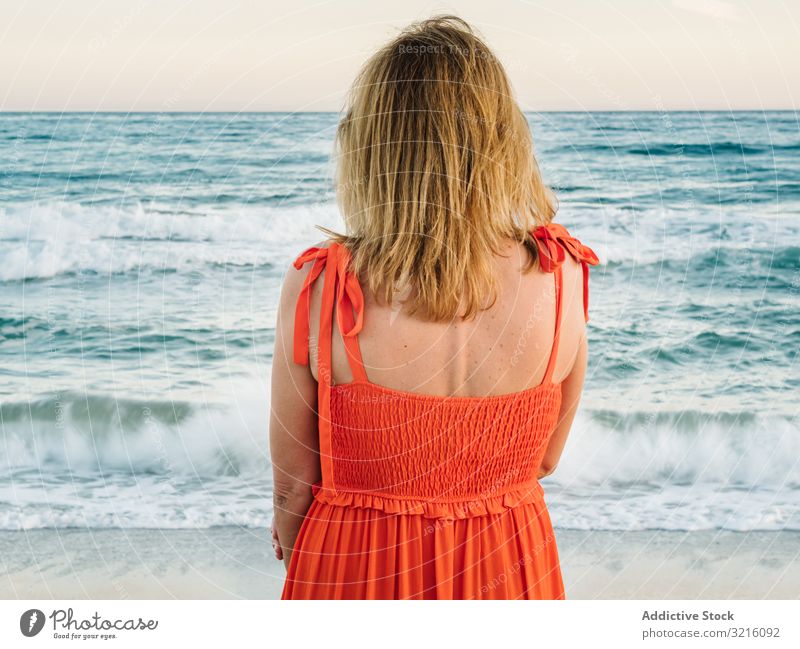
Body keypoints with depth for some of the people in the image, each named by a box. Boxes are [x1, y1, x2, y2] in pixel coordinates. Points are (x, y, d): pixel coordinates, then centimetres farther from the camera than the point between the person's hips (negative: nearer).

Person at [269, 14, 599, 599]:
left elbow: (294, 486, -9)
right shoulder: (562, 280, -15)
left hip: (355, 571, -1)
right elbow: (545, 460, -2)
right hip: (509, 566, 2)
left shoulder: (316, 290, -20)